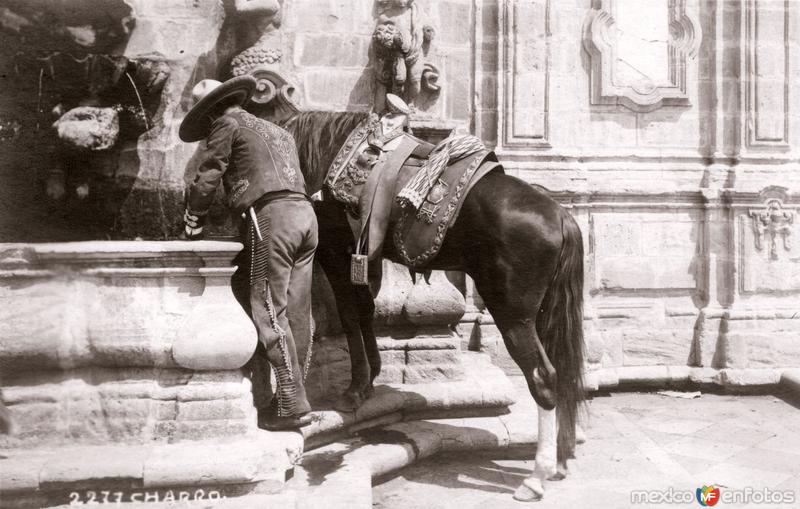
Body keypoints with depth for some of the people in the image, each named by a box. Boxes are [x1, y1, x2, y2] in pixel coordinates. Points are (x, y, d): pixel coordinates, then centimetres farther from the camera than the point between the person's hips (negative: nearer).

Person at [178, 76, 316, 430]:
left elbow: (208, 177, 3)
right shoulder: (276, 130, 30)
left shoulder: (228, 122, 8)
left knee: (269, 313, -6)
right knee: (296, 314, 8)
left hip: (270, 215, -8)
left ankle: (292, 406, -7)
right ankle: (290, 396, 15)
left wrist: (192, 222, 15)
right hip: (305, 213, 8)